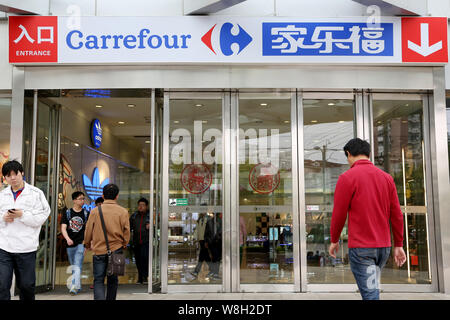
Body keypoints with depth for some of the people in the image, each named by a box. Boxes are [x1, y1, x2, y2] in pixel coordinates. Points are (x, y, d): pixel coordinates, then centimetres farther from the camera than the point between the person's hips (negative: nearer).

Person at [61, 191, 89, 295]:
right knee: (73, 266, 13)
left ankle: (74, 286, -23)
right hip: (70, 244, 3)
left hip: (81, 243, -3)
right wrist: (67, 238, -21)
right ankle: (78, 286, 26)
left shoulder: (86, 214, 3)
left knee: (78, 266, -16)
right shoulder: (67, 213, 3)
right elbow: (63, 228, -4)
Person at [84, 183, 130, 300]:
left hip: (99, 250, -1)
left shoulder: (95, 211, -3)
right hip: (116, 250, 1)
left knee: (98, 280, 3)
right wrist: (124, 245, 18)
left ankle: (99, 298, -17)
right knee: (113, 280, 16)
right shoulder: (123, 211, -4)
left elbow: (88, 231, 4)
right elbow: (126, 231, 1)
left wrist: (87, 245, 21)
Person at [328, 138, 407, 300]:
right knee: (373, 289, 21)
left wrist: (334, 241, 6)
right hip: (384, 246, 6)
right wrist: (398, 245, 13)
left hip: (360, 248, -6)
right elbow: (396, 214, 8)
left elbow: (339, 214, -8)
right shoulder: (387, 178, 8)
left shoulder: (347, 177, -8)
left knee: (370, 294, -5)